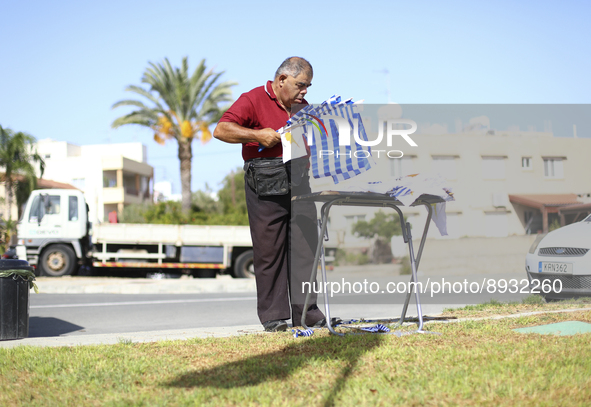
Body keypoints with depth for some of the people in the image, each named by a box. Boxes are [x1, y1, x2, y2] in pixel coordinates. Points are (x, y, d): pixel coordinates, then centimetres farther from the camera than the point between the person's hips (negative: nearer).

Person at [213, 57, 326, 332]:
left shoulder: (303, 107, 21)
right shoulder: (253, 100, -1)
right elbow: (221, 130, -11)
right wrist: (258, 135, -16)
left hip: (299, 181, 6)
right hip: (266, 184, -6)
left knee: (305, 245, 0)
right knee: (269, 249, -2)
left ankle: (305, 311, 5)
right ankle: (273, 316, 4)